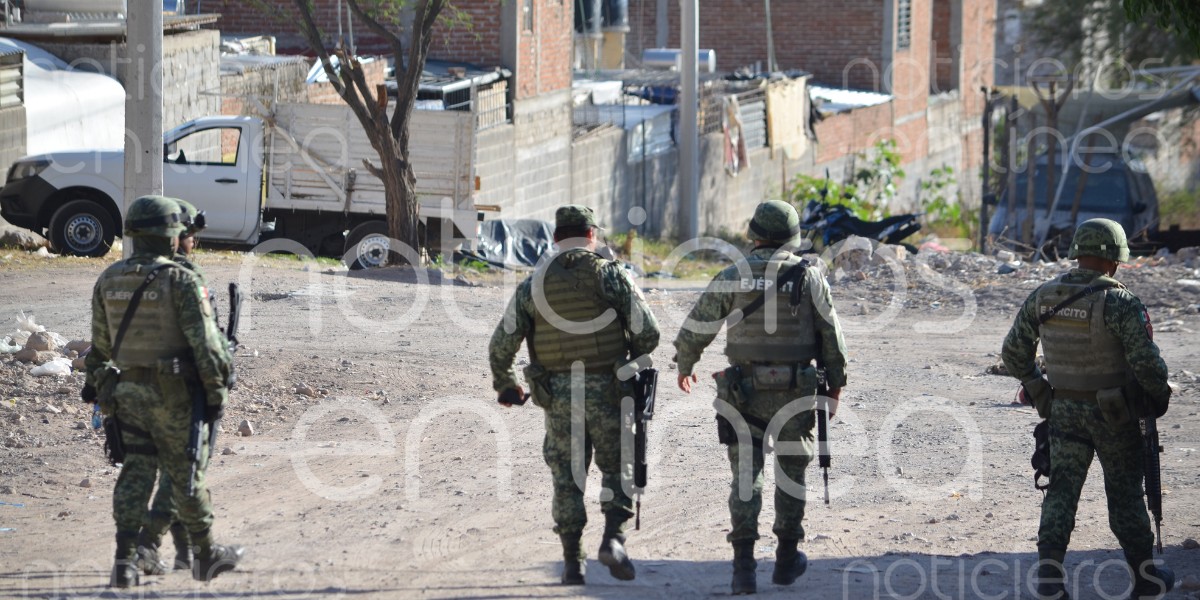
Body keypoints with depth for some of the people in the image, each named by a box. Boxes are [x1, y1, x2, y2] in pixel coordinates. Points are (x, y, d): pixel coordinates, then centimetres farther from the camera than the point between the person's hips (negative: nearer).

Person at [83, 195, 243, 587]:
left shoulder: (109, 280, 3)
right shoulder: (179, 281, -14)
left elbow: (100, 342, 14)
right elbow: (205, 341, -16)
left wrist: (95, 379, 27)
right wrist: (216, 392, -10)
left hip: (126, 389, 4)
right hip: (173, 392, -4)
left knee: (137, 471, 6)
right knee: (186, 473, 8)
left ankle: (125, 559, -6)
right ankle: (205, 555, 21)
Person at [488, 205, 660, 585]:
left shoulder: (534, 284, 3)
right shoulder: (611, 275, -4)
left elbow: (501, 344, 2)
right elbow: (647, 333, -6)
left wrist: (505, 385, 19)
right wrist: (632, 362, 14)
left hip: (557, 396, 2)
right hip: (606, 392, -2)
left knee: (567, 477, 12)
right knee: (618, 468, 13)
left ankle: (572, 563, 10)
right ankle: (613, 539, -7)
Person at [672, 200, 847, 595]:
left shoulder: (732, 277, -3)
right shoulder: (809, 277, -2)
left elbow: (695, 329, 1)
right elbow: (832, 336, -1)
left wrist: (684, 366, 20)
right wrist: (834, 388, 9)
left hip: (745, 392, 0)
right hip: (795, 392, 0)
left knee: (746, 476, 1)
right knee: (791, 472, 16)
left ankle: (744, 568, -9)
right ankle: (787, 559, 22)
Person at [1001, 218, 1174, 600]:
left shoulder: (1043, 297, -2)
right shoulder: (1119, 303, -19)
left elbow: (1013, 351, 5)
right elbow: (1146, 361, -21)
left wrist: (1034, 384, 21)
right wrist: (1160, 394, -1)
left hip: (1063, 411, 4)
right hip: (1114, 413, -3)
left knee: (1062, 490, 7)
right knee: (1125, 494, 10)